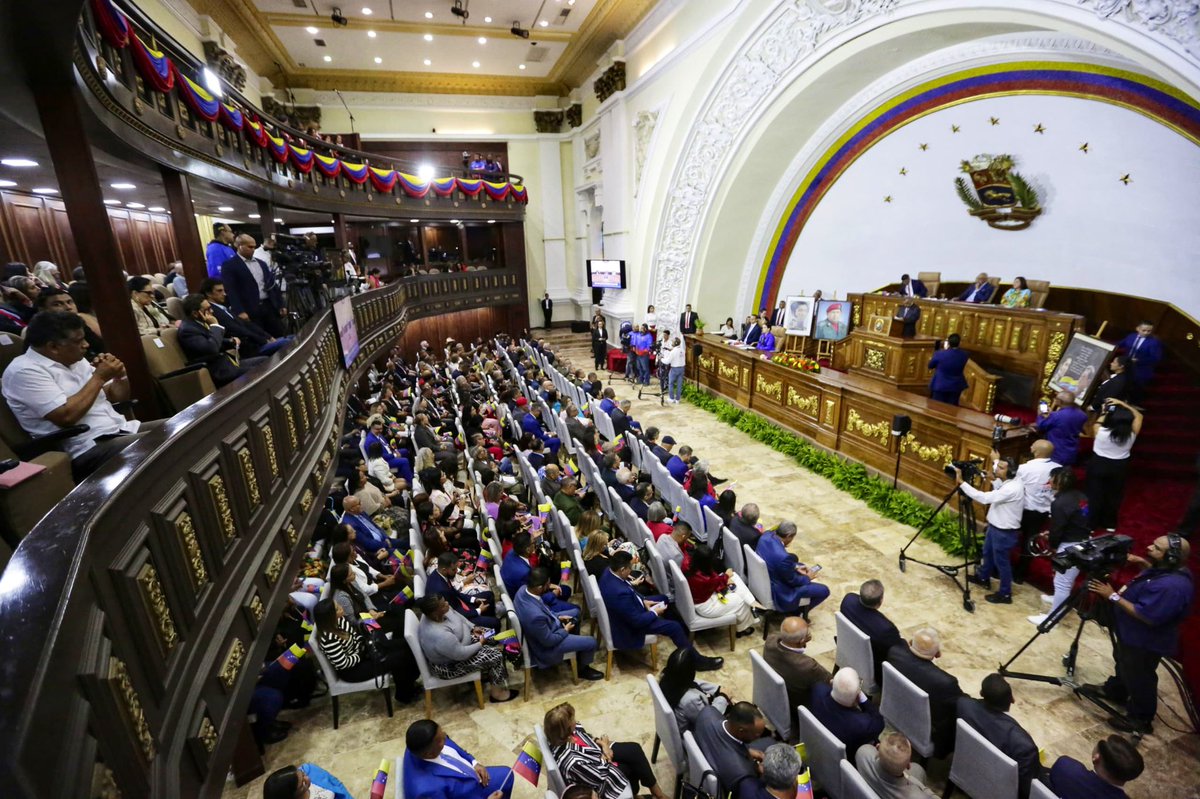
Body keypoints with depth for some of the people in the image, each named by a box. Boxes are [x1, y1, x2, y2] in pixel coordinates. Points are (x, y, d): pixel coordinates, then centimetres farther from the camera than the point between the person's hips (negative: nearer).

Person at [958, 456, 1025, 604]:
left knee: (1001, 562, 6)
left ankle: (1005, 594, 22)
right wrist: (994, 479, 4)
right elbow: (998, 491, 20)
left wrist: (961, 482, -38)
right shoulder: (1008, 482, -2)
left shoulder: (1012, 488, -32)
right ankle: (983, 578, 46)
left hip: (1004, 532, -10)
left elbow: (984, 498, -37)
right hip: (995, 526, 10)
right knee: (987, 553, 26)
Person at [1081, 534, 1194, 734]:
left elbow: (1147, 617, -33)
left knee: (1139, 680, 11)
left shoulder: (1173, 586, -36)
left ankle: (1140, 720, 30)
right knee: (1124, 665, 29)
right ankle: (1113, 690, 51)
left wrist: (1113, 596, -29)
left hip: (1145, 642, -10)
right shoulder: (1167, 570, -6)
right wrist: (1142, 563, 3)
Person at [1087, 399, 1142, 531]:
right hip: (1119, 468, 2)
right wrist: (1123, 404, 0)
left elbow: (1096, 425, 3)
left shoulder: (1101, 432, -24)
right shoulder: (1131, 435, -17)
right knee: (1114, 495, 19)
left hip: (1098, 465, -2)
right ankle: (1110, 524, 33)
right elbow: (1138, 416, 0)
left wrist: (1104, 413, 11)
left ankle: (1091, 524, 20)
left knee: (1095, 495, 11)